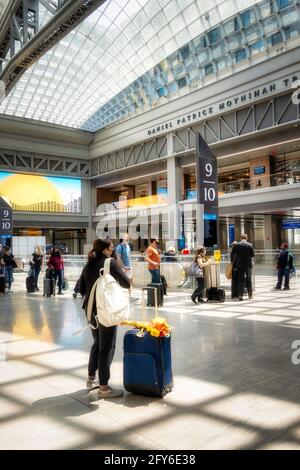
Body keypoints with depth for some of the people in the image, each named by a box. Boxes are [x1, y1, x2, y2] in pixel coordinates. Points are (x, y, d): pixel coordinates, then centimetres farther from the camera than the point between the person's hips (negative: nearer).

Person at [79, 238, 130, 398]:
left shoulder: (88, 266, 7)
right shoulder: (111, 263, -12)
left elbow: (82, 289, 12)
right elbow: (127, 283, -10)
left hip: (91, 309, 7)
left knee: (97, 343, 23)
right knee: (107, 346, 1)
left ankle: (91, 378, 32)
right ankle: (103, 387, 7)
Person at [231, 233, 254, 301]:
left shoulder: (236, 245, -5)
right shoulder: (250, 245, -8)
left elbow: (232, 254, -1)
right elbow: (252, 255, -1)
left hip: (239, 265, 0)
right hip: (248, 264, 0)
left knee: (240, 280, 5)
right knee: (249, 279, 12)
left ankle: (240, 295, -3)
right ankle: (250, 295, 19)